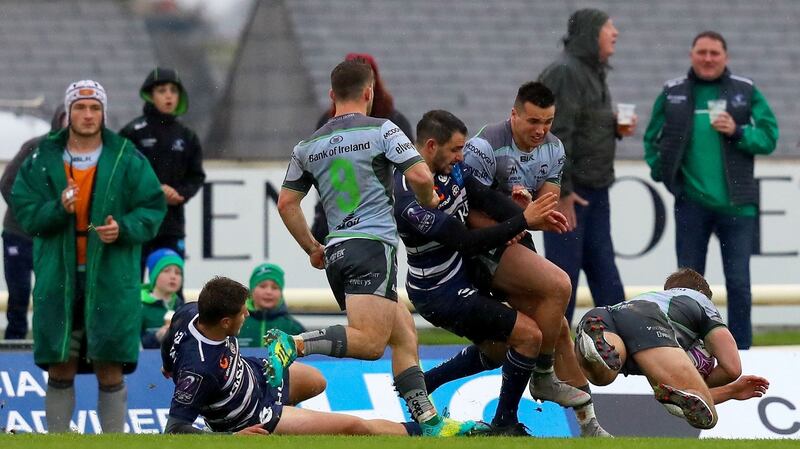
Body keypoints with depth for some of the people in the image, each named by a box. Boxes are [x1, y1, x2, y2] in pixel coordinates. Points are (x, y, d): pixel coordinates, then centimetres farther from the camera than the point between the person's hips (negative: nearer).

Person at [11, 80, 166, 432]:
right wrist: (58, 208, -17)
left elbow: (152, 208, 3)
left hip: (111, 280, -1)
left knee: (109, 369, -1)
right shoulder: (42, 161, 5)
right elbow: (24, 213, 1)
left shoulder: (127, 160, 2)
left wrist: (124, 228, -16)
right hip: (58, 280, 1)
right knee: (60, 368, 5)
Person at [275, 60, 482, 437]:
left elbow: (286, 203, 15)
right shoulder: (381, 130, -1)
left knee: (404, 334, 13)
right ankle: (293, 345, -36)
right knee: (369, 342, -18)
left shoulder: (309, 146, 15)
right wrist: (429, 201, 13)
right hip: (373, 244, -7)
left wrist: (311, 248, 27)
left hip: (336, 251, 7)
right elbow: (420, 176, -10)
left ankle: (428, 421, 7)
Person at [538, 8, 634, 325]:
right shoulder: (565, 72, -15)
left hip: (594, 191, 10)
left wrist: (618, 128, 5)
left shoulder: (593, 72, 17)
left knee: (604, 274, 10)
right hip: (569, 191, -10)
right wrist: (562, 191, -25)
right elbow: (556, 133, -22)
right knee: (563, 272, -6)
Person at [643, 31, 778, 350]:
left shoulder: (746, 92, 3)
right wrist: (659, 169, 1)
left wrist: (737, 132, -17)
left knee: (738, 282, -1)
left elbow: (769, 136, -1)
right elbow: (652, 138, 14)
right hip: (691, 203, 1)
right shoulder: (673, 93, 6)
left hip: (736, 204, -1)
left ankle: (741, 350, 7)